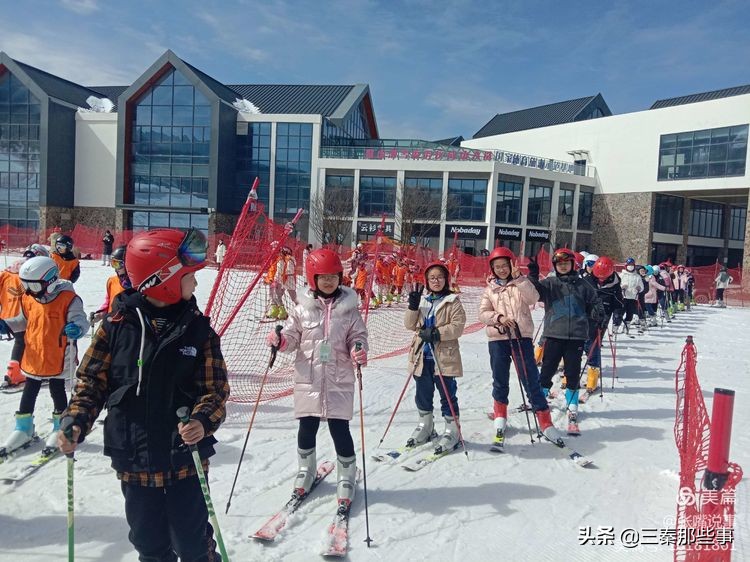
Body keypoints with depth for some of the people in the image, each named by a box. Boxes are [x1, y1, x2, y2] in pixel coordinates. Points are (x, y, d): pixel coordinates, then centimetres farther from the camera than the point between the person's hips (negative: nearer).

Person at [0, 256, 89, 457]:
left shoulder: (68, 298, -20)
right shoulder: (28, 298, -1)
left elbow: (80, 319, -24)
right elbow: (23, 320, 14)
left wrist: (77, 328, -46)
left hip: (58, 358, -5)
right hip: (33, 356, 6)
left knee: (57, 391, 10)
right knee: (29, 393, 17)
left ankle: (60, 428, 28)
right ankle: (23, 429, 33)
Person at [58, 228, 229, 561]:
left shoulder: (198, 329, -5)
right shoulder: (117, 325, -6)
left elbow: (216, 389, -5)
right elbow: (92, 381, 4)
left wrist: (203, 421, -24)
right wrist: (76, 422, -11)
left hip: (186, 462, -1)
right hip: (134, 463, 1)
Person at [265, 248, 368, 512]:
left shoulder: (348, 308, -1)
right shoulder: (303, 308, 0)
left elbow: (358, 337, 1)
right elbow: (292, 337, 4)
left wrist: (359, 352, -20)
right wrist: (279, 340, -16)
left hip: (339, 381, -1)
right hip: (308, 379, 1)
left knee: (340, 430, 3)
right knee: (307, 428, 12)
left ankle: (347, 478, 26)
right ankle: (306, 470, 39)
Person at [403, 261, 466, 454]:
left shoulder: (453, 302, -3)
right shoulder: (421, 300, 11)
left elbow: (458, 326, -12)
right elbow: (410, 325, 6)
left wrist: (437, 333, -23)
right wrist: (413, 306, -9)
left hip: (444, 356, -5)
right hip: (422, 355, 5)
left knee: (447, 395, 3)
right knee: (423, 394, 15)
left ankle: (451, 431, 16)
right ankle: (425, 427, 33)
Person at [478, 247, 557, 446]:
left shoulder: (521, 283, 6)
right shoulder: (490, 289, 10)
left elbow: (533, 298, -13)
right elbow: (483, 314, 3)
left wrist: (518, 278, -21)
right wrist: (498, 318, -15)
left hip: (522, 337, -2)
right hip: (497, 339, 2)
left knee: (531, 379, -2)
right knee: (500, 381, 12)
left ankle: (545, 422, 6)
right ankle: (500, 417, 30)